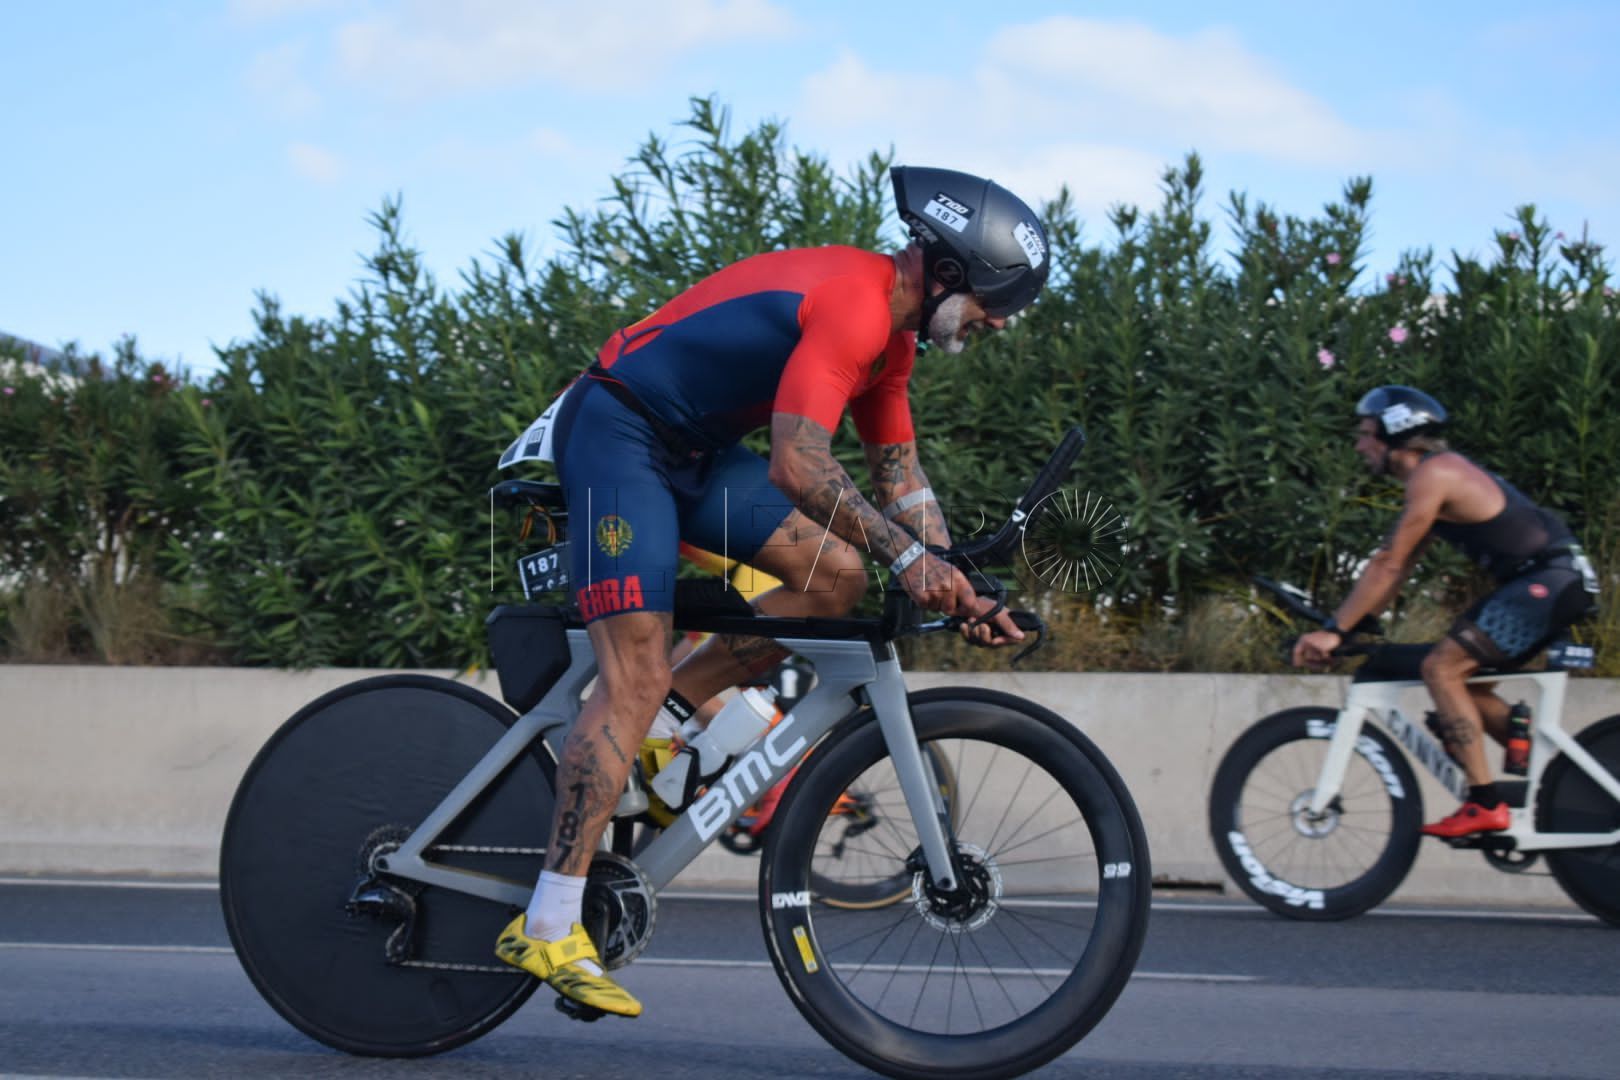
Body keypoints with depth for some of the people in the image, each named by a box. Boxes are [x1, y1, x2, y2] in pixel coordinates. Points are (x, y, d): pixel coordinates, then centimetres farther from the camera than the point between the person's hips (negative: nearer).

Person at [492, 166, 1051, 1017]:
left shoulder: (889, 331, 8)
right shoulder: (852, 307, -24)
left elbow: (900, 479, 13)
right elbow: (797, 467, -34)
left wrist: (960, 590, 3)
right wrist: (910, 555, -31)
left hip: (696, 445, 10)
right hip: (617, 431, -10)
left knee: (837, 578, 1)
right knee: (637, 677, -15)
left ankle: (659, 720, 8)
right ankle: (546, 929, -15)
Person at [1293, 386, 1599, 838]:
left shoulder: (1432, 474, -13)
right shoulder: (1437, 475, 19)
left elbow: (1388, 564, -16)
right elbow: (1398, 569, 20)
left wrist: (1334, 629, -13)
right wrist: (1351, 626, 15)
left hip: (1551, 579, -10)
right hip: (1538, 582, 10)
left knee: (1442, 666, -14)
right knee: (1463, 683, 15)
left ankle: (1485, 804, -15)